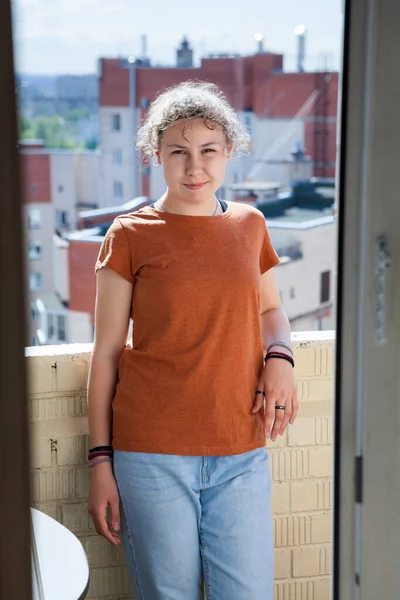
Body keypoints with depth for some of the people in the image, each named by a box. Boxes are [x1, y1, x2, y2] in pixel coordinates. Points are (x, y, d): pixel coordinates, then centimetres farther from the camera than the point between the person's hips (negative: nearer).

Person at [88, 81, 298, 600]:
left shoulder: (250, 225, 10)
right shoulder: (130, 236, -1)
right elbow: (106, 353, 0)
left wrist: (280, 357, 2)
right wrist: (100, 462, -2)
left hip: (242, 452, 3)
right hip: (152, 454, -3)